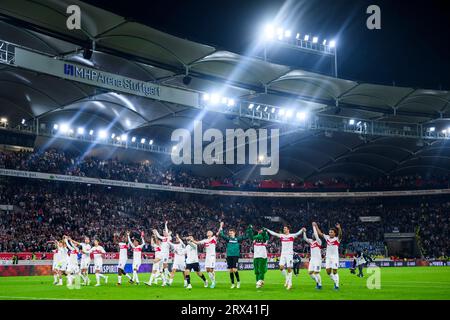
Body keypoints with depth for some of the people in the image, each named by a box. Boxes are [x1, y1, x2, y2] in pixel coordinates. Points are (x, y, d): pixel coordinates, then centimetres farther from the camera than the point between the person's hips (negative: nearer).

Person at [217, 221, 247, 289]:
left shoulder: (237, 239, 4)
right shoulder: (228, 239, 7)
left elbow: (245, 237, 5)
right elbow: (221, 235, -1)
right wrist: (221, 227, -6)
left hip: (235, 256, -2)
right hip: (229, 256, 2)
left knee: (234, 270, -12)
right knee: (230, 271, 4)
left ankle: (238, 281, 9)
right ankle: (232, 284, 14)